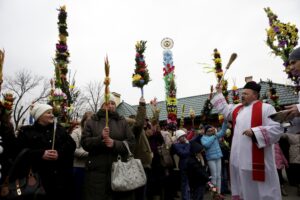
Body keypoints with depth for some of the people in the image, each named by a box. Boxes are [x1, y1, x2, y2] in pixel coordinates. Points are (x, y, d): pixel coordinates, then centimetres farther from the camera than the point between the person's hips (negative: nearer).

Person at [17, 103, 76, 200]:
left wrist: (60, 153, -15)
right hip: (40, 176, -2)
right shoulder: (26, 131, 4)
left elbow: (71, 144, 2)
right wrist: (40, 154, -19)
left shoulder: (59, 128, 12)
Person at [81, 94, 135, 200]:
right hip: (96, 170, 0)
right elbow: (84, 142, -2)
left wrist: (115, 144, -17)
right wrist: (100, 138, -20)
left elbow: (131, 143, 0)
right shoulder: (91, 122, 7)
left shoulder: (122, 122, 9)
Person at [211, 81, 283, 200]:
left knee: (258, 188, 4)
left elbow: (277, 128, -13)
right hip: (239, 158, 7)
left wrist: (254, 132, -20)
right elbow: (224, 109, 29)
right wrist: (219, 92, 28)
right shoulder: (237, 108, 12)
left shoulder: (265, 108, -7)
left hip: (257, 159, -6)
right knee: (242, 186, 18)